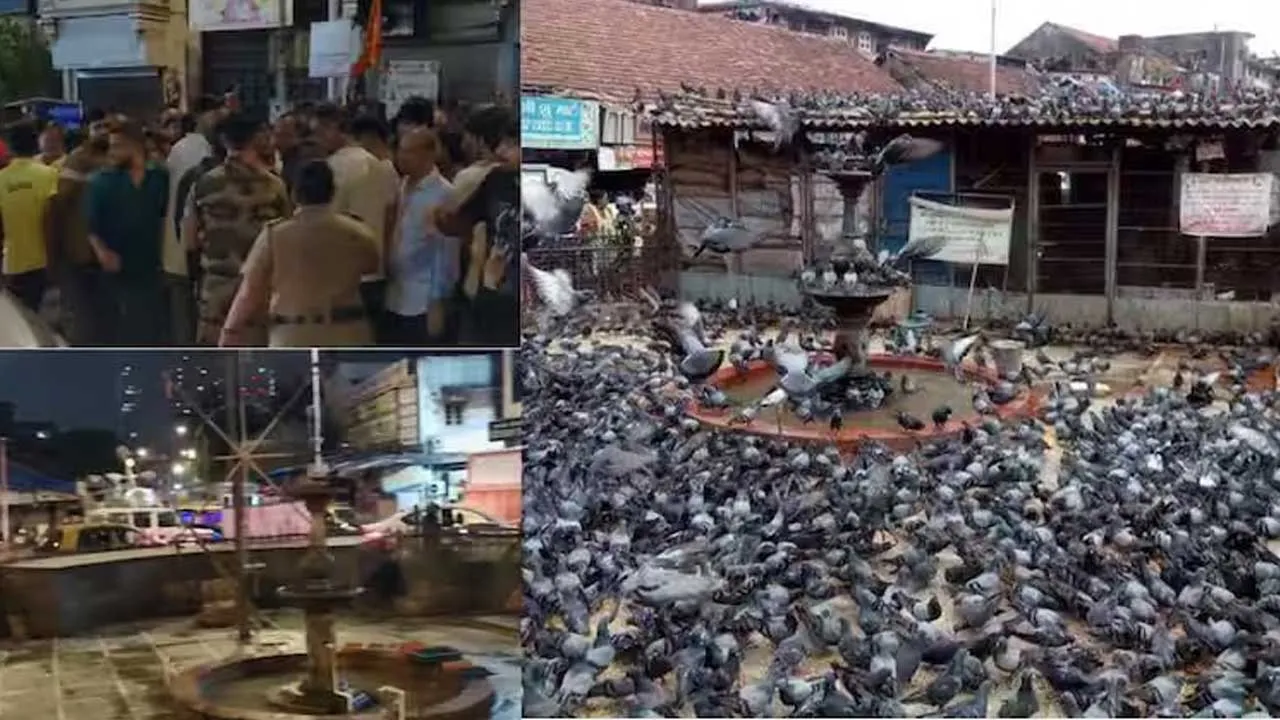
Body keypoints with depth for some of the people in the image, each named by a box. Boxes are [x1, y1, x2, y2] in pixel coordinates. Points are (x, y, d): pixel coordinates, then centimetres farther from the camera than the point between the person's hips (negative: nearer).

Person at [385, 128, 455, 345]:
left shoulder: (443, 194, -14)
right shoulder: (403, 188, 8)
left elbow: (446, 253, -14)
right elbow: (397, 241, 12)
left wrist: (438, 302, -14)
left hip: (424, 304, -7)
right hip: (396, 299, 7)